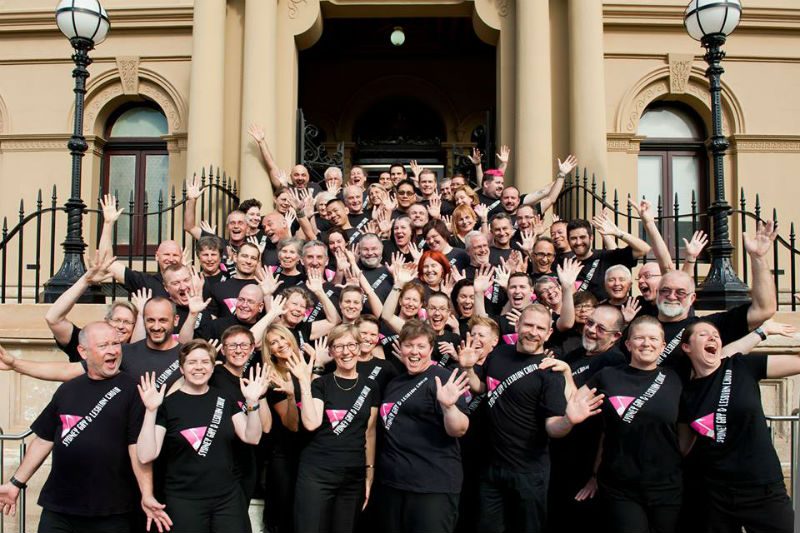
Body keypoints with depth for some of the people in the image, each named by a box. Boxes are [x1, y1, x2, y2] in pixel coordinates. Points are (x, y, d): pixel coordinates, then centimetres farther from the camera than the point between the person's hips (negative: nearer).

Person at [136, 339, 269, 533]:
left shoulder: (225, 399, 6)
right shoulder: (168, 404, -4)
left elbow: (252, 437, -2)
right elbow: (146, 455, -12)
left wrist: (252, 402, -15)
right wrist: (151, 411, -22)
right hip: (184, 501, -3)